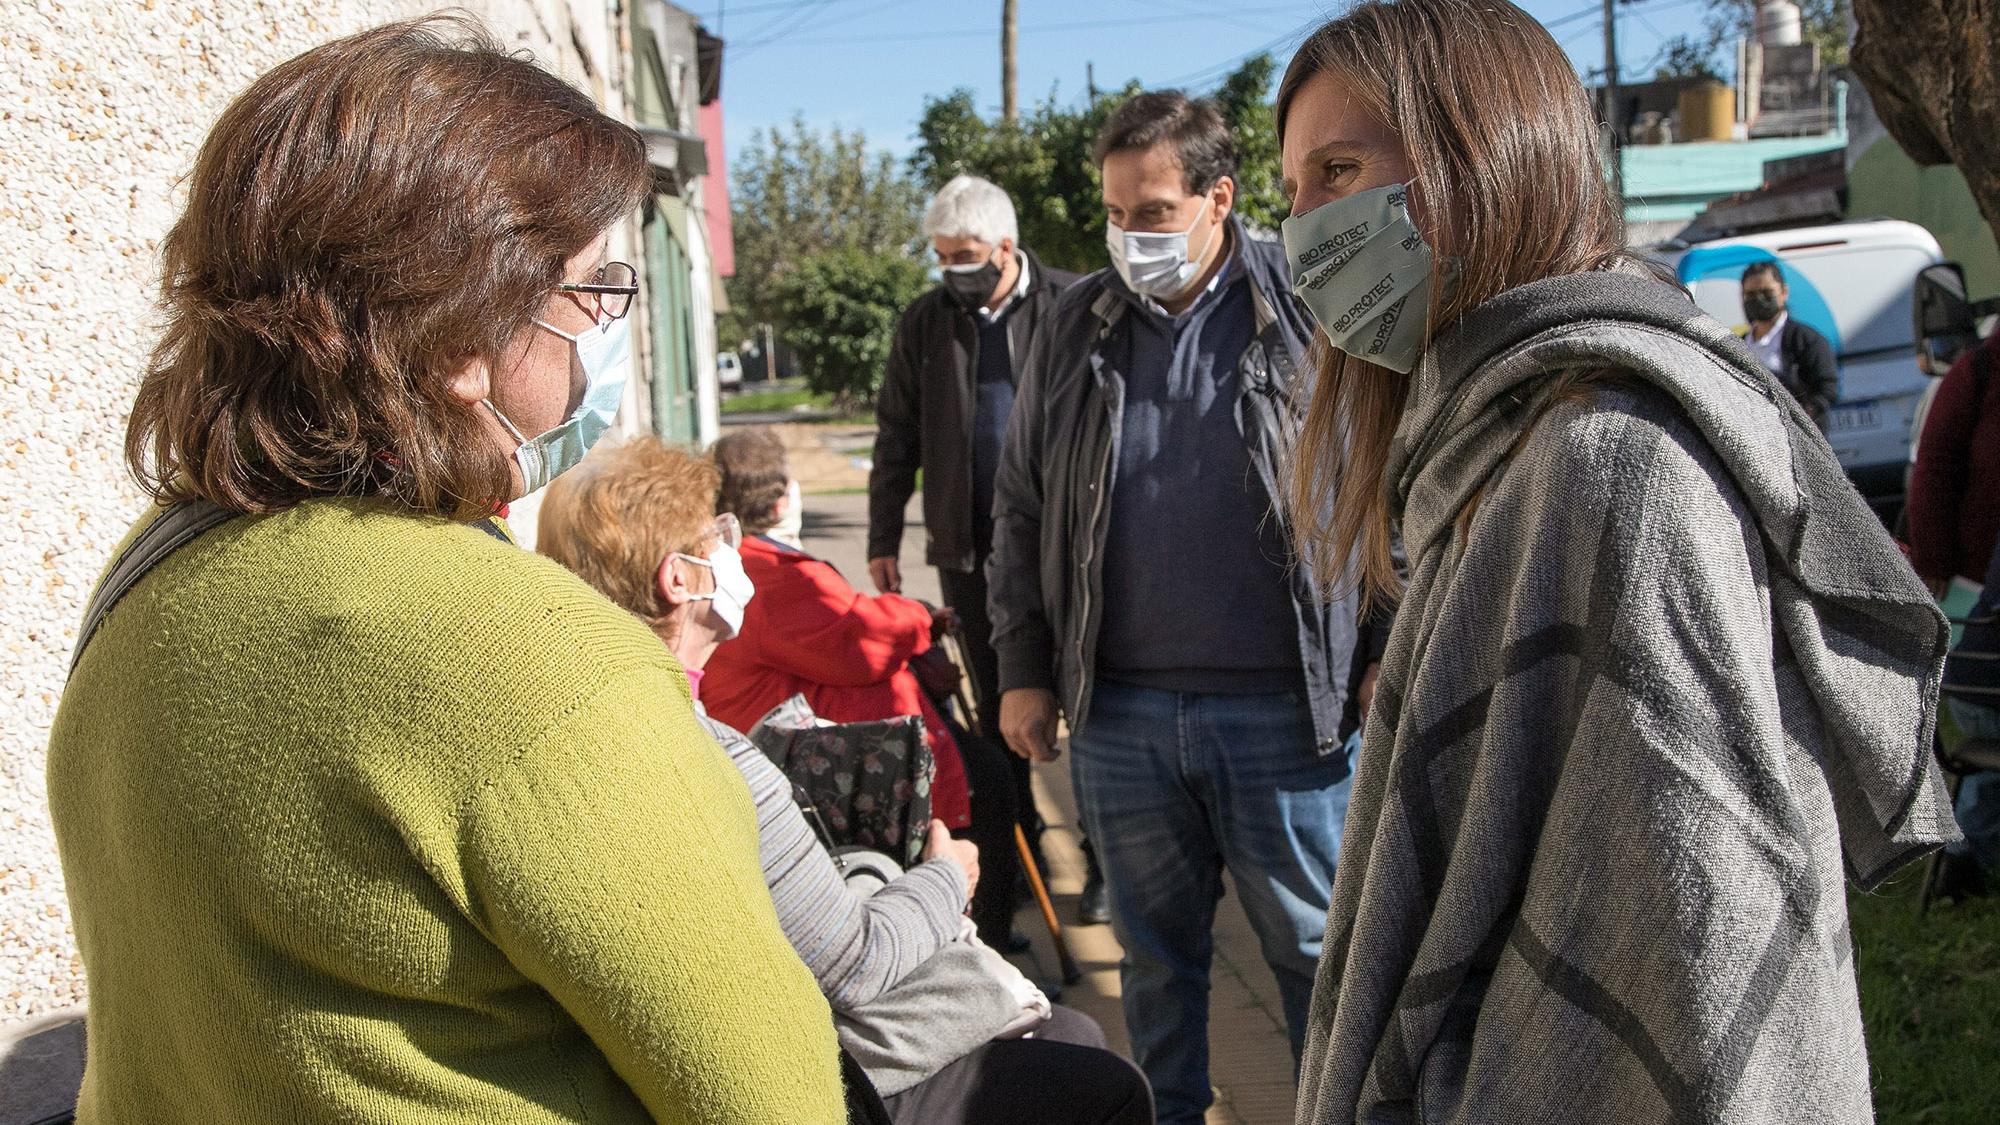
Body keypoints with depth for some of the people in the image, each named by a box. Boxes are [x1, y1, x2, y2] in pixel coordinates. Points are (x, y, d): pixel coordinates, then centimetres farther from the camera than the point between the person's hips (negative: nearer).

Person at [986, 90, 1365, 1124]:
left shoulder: (1311, 309, -4)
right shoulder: (1076, 325, 6)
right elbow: (1019, 509, 10)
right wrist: (1024, 670, 7)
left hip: (1281, 707, -3)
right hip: (1119, 708, 3)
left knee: (1316, 948, 11)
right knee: (1154, 948, 18)